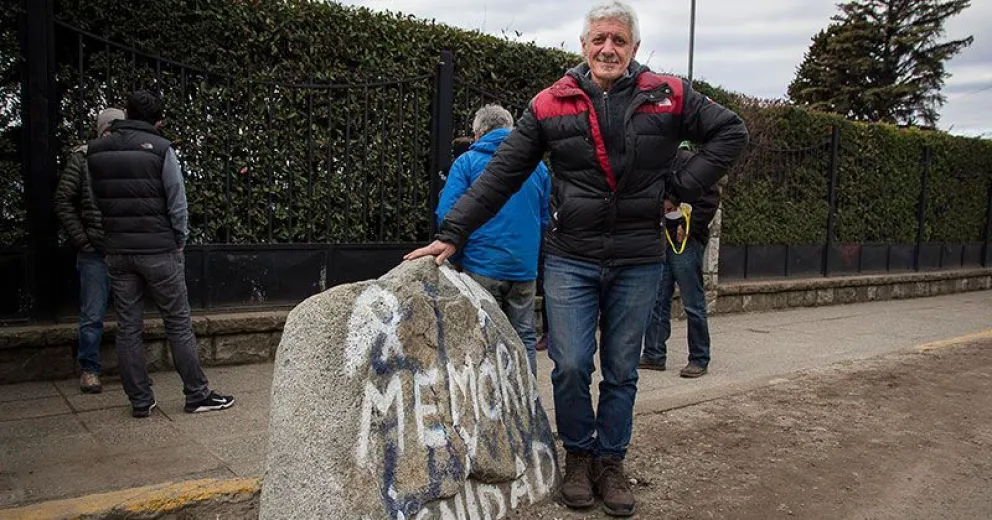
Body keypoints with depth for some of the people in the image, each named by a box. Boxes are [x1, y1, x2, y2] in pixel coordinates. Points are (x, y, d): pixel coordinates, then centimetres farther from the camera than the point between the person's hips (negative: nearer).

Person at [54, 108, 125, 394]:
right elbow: (63, 201, 2)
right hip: (95, 251, -2)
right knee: (93, 315, 5)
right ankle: (89, 370, 17)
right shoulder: (82, 158, 1)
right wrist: (82, 239, -5)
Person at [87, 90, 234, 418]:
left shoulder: (94, 151, 6)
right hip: (158, 250, -4)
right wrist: (180, 242, 3)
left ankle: (140, 401, 14)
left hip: (116, 251, 4)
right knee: (179, 324, 4)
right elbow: (177, 202, -8)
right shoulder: (160, 148, -8)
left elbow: (94, 200, 9)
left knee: (128, 327, 9)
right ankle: (197, 395, 9)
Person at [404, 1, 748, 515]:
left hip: (637, 262, 1)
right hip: (571, 260, 0)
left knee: (621, 371, 10)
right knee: (570, 367, -2)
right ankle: (578, 455, 24)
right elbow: (499, 177, -2)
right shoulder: (551, 105, -1)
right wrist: (450, 235, -7)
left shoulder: (667, 96, -1)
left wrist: (679, 189, -2)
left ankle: (610, 462, 28)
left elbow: (731, 132, 8)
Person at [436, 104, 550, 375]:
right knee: (524, 338, 11)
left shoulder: (467, 162, -1)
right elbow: (546, 220, 13)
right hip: (525, 268, 3)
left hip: (481, 266, -3)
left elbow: (446, 214, -10)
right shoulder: (537, 166, 10)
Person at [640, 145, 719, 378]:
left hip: (686, 243, -7)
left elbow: (710, 197, -13)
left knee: (693, 303, 0)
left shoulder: (688, 161, -9)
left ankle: (699, 359, 10)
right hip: (660, 243, 8)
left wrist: (688, 226, -14)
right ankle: (654, 355, 17)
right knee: (657, 301, 9)